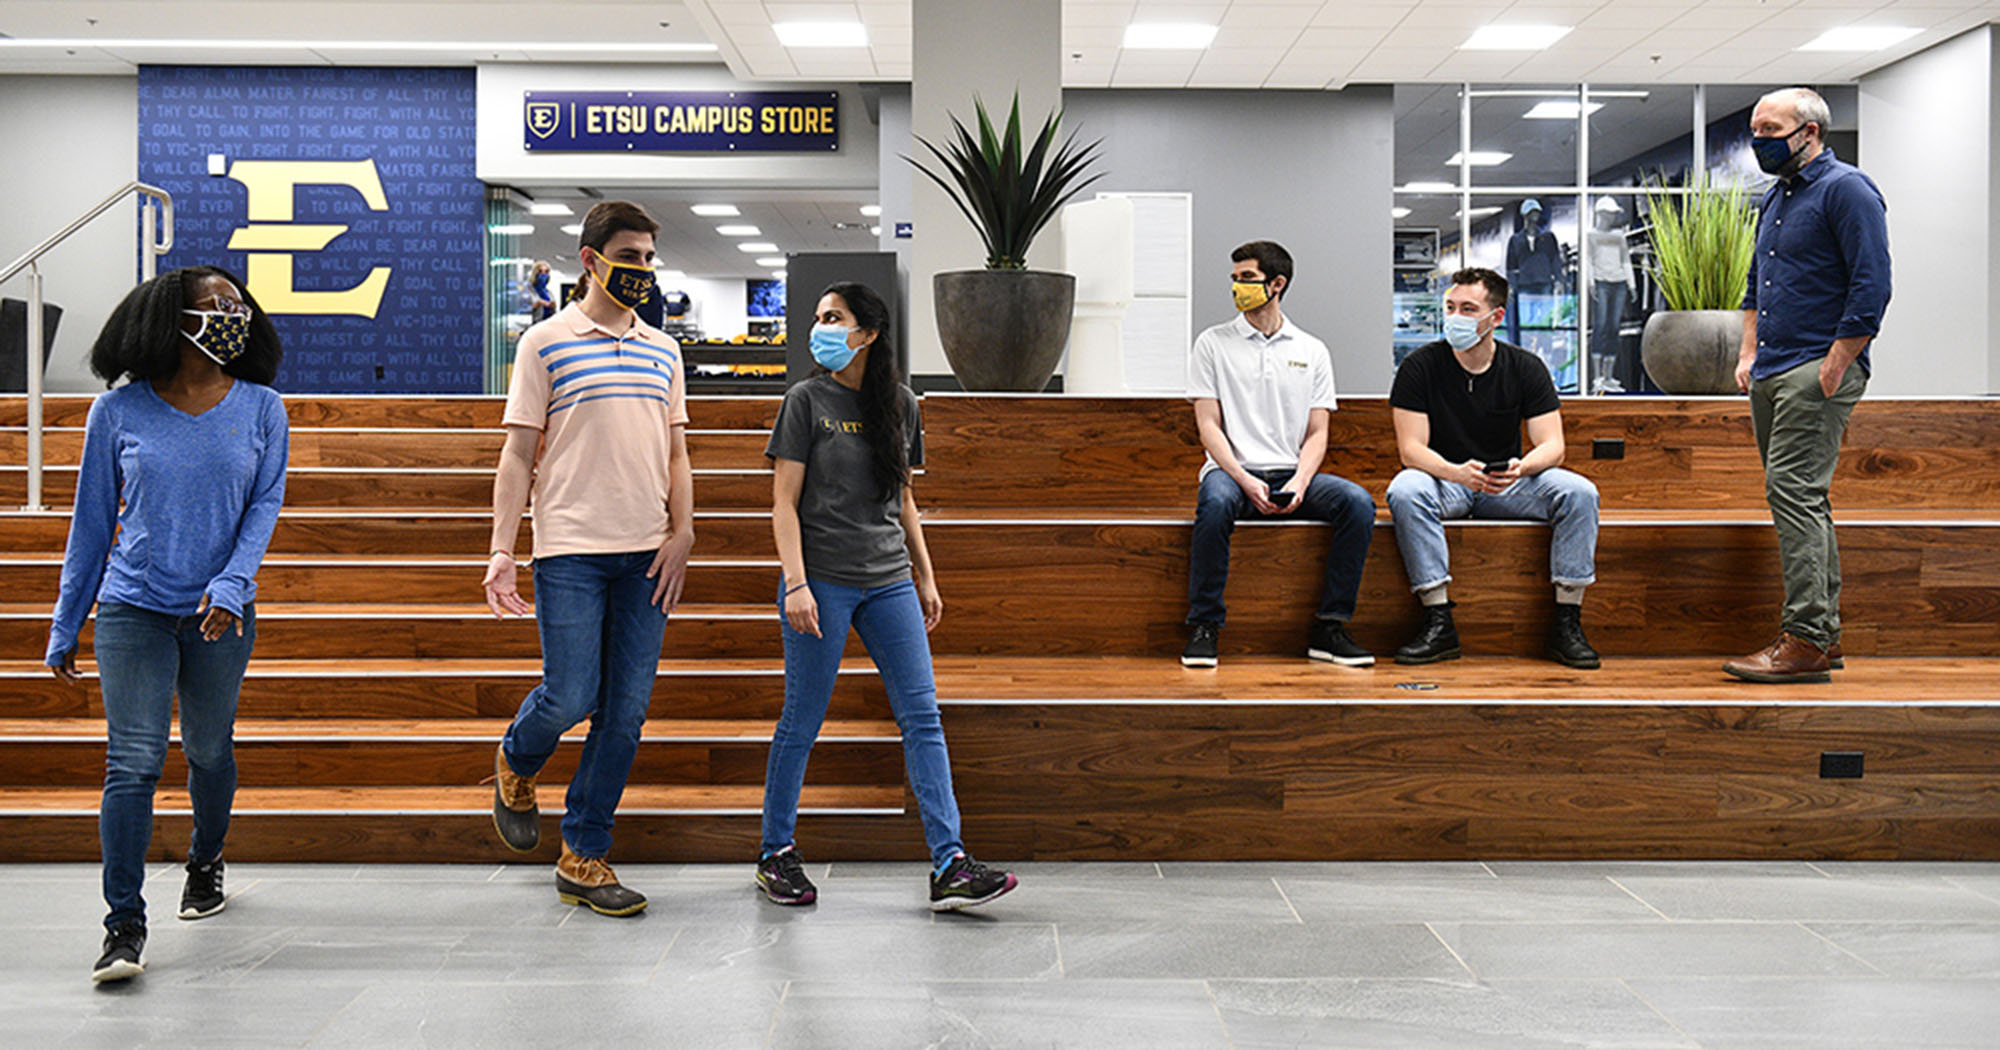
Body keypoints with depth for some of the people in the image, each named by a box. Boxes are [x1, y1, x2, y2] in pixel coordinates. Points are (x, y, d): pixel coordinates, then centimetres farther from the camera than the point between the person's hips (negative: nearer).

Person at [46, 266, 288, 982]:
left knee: (209, 752, 15)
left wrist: (231, 584, -17)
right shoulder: (119, 412, -1)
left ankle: (206, 863, 41)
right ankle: (124, 924, -3)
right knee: (133, 762, -9)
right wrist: (64, 628, 9)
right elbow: (92, 522, 5)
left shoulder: (260, 408, 2)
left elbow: (265, 503, 0)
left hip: (221, 614, 2)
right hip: (133, 610, -1)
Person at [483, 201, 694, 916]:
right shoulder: (546, 342, 1)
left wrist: (681, 536, 2)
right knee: (569, 698, -7)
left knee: (626, 712, 3)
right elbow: (518, 455, 0)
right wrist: (501, 551, -6)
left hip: (646, 557, 4)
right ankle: (516, 762, 29)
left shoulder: (662, 351, 14)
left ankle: (584, 857, 15)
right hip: (570, 551, -4)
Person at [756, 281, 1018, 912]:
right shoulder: (807, 401, -1)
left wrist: (925, 577, 15)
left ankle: (950, 865, -2)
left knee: (922, 717, -2)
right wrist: (795, 585, -14)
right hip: (822, 580, -4)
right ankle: (776, 854, 20)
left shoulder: (900, 404, 11)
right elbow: (784, 503, -4)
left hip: (889, 581, 4)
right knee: (802, 722, 3)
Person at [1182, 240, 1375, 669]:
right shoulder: (1212, 344, 8)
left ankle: (1328, 628, -17)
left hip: (1292, 475, 2)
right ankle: (1204, 627, -25)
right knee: (1216, 502, -37)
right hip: (1233, 471, -2)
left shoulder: (1312, 351, 13)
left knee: (1358, 502, -25)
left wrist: (1300, 483, -12)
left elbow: (1317, 433, 8)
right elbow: (1209, 427, 0)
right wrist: (1245, 481, -16)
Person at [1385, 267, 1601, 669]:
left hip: (1508, 485, 2)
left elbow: (1552, 446, -8)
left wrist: (1522, 467, -32)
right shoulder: (1420, 366, -8)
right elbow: (1411, 450, -14)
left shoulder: (1526, 368, -2)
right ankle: (1438, 622, -31)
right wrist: (1458, 473, -35)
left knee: (1579, 492, -25)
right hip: (1443, 480, -2)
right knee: (1405, 491, -35)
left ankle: (1566, 621, -18)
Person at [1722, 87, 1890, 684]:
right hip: (1771, 375, 9)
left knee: (1793, 490, -16)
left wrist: (1834, 367, -17)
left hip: (1818, 371, -9)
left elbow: (1872, 286, -15)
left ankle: (1804, 639, -15)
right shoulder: (1776, 198, 19)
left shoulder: (1846, 190, -8)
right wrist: (1748, 355, 17)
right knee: (1802, 499, 10)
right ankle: (1825, 633, 16)